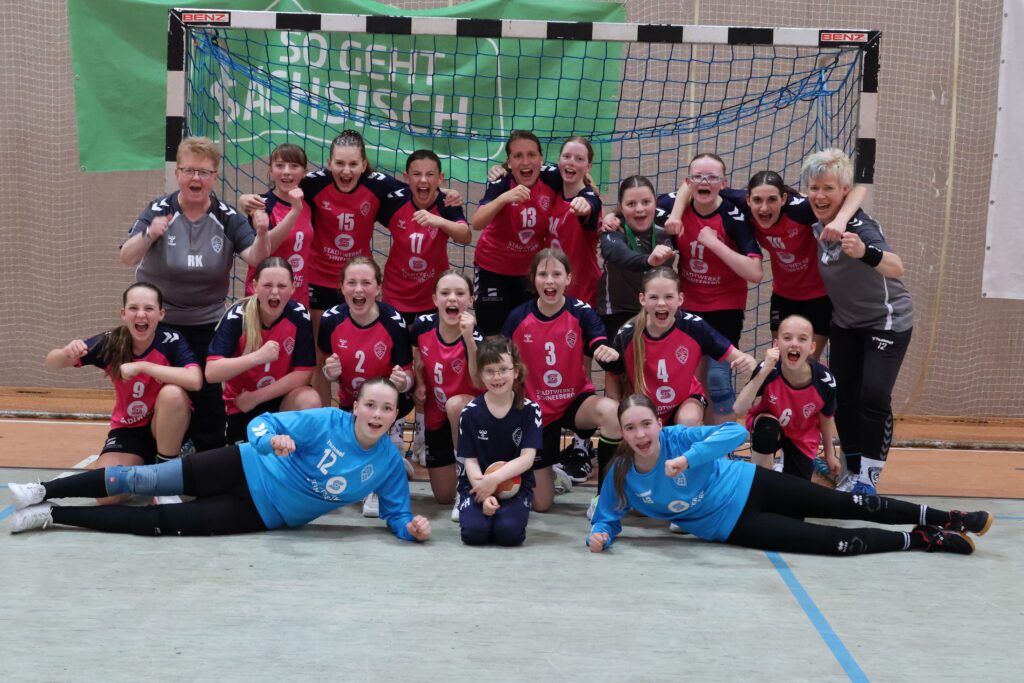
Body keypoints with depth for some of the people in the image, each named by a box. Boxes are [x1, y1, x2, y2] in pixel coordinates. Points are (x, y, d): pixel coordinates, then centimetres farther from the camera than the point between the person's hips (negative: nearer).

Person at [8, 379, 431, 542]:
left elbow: (396, 513, -1)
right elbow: (263, 424, -15)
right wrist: (273, 441, -39)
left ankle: (52, 515, 5)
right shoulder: (329, 421, -16)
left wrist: (411, 526, -25)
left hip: (262, 513, 1)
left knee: (155, 523, -6)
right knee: (142, 479, -6)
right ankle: (45, 493, 11)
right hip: (247, 468, 0)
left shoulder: (389, 465, -11)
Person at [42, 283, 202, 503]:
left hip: (168, 427, -2)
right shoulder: (110, 343, -14)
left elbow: (195, 380, -40)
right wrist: (67, 353, -33)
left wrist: (141, 366, -37)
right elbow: (50, 364, -9)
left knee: (172, 393, -35)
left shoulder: (171, 340, -22)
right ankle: (142, 466, 13)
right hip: (128, 429, 2)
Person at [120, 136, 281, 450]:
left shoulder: (227, 218, -8)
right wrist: (148, 235, -44)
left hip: (207, 325, 1)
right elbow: (127, 258, -23)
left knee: (208, 396, -2)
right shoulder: (158, 211, -12)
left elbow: (255, 258, -19)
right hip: (157, 322, 0)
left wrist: (262, 235, -41)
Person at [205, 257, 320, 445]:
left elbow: (303, 373, -15)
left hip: (282, 398, 0)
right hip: (241, 403, 0)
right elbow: (211, 373, -27)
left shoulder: (299, 315, -15)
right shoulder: (237, 316, -19)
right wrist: (257, 356, -38)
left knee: (310, 401, -28)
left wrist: (255, 398, -18)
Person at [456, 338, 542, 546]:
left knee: (509, 532, -27)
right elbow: (470, 460, -3)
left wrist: (495, 478, -23)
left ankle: (507, 512, 8)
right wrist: (484, 495, -20)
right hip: (477, 484, 1)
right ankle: (482, 506, 9)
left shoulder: (529, 410, -3)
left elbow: (527, 458, -9)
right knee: (474, 531, -25)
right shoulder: (470, 412, -2)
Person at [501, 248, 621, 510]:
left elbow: (604, 353, -25)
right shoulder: (518, 318, -10)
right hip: (536, 410, 1)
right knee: (541, 504, 2)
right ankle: (554, 473, 41)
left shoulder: (581, 312, -14)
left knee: (611, 411, -39)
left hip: (576, 400, -1)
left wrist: (610, 353, -46)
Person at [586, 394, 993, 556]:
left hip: (747, 485, 0)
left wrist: (687, 459, -42)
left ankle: (945, 519, 16)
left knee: (848, 505, 1)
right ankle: (922, 540, 8)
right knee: (835, 542, -8)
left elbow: (735, 431, -31)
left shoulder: (675, 438, -21)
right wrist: (600, 535, -27)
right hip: (732, 526, 0)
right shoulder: (622, 477, -15)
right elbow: (607, 517, -3)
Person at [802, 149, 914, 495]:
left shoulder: (859, 225, -28)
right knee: (843, 398, 4)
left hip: (886, 321, -6)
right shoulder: (819, 226, -8)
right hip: (845, 323, 6)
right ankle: (854, 471, 18)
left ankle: (869, 477, -2)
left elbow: (896, 268, -48)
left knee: (873, 397, -16)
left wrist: (864, 252, -65)